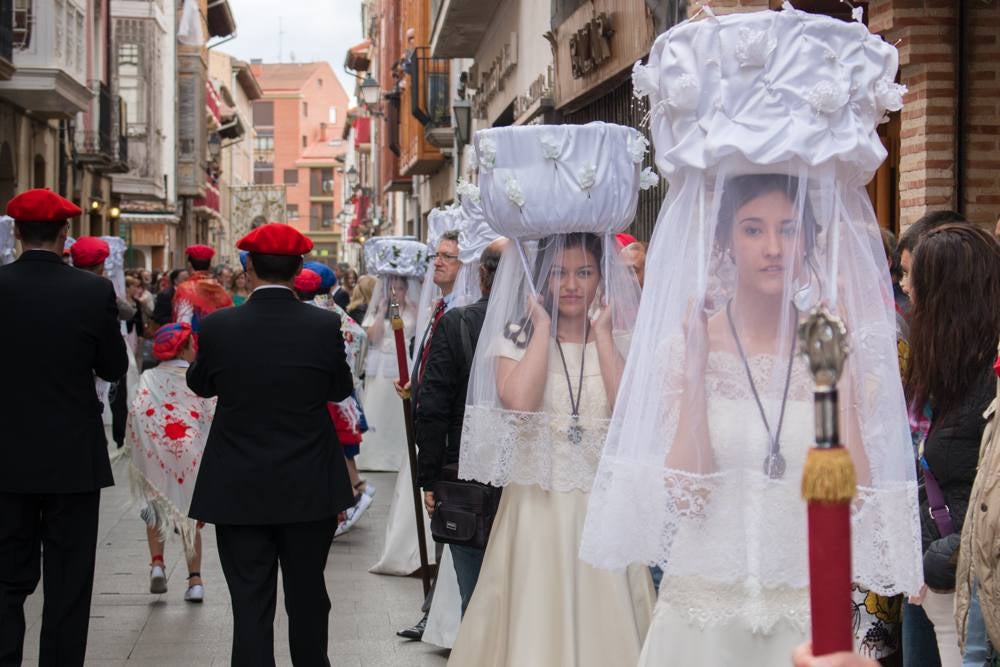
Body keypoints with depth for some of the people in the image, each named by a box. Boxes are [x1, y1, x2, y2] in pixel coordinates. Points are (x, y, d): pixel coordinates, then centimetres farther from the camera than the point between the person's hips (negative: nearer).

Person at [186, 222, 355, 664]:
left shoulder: (218, 327, -11)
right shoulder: (325, 326, -10)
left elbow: (199, 385, 7)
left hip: (239, 493, -1)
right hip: (309, 491, 1)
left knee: (250, 605, 3)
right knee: (307, 599, 18)